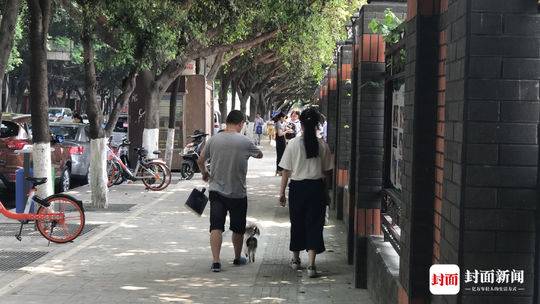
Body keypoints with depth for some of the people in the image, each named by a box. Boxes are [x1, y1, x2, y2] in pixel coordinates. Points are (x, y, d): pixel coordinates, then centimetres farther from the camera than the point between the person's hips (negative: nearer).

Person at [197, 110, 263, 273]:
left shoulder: (213, 139, -2)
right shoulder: (245, 142, -10)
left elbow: (200, 160, 7)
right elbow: (260, 155, 8)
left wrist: (204, 173, 26)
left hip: (216, 191, 2)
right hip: (238, 193, -1)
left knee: (216, 226, 1)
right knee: (238, 228, 15)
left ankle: (215, 261, -9)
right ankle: (238, 257, 30)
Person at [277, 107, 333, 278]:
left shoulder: (293, 144, -7)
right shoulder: (322, 145, -4)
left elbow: (286, 171, -4)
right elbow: (328, 171, 3)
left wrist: (282, 192, 4)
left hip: (297, 187, 0)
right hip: (317, 187, 0)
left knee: (297, 223, 16)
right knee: (314, 225, 3)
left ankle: (295, 259, 31)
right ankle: (311, 265, -6)